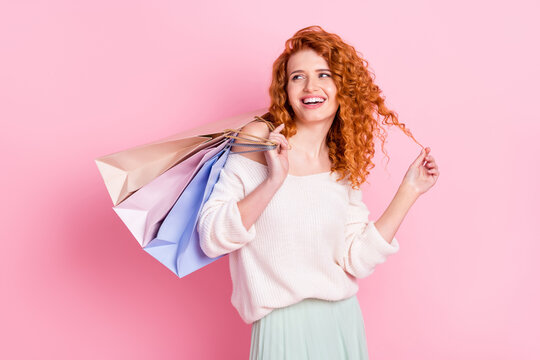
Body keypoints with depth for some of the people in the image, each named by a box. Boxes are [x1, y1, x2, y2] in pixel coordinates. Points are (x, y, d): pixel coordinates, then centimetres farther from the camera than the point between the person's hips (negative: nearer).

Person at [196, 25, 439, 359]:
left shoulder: (344, 166, 3)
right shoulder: (260, 139, -8)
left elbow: (357, 260, -4)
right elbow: (211, 239, -14)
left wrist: (408, 191, -1)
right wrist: (272, 182, -24)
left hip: (344, 320, 4)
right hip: (283, 325, -4)